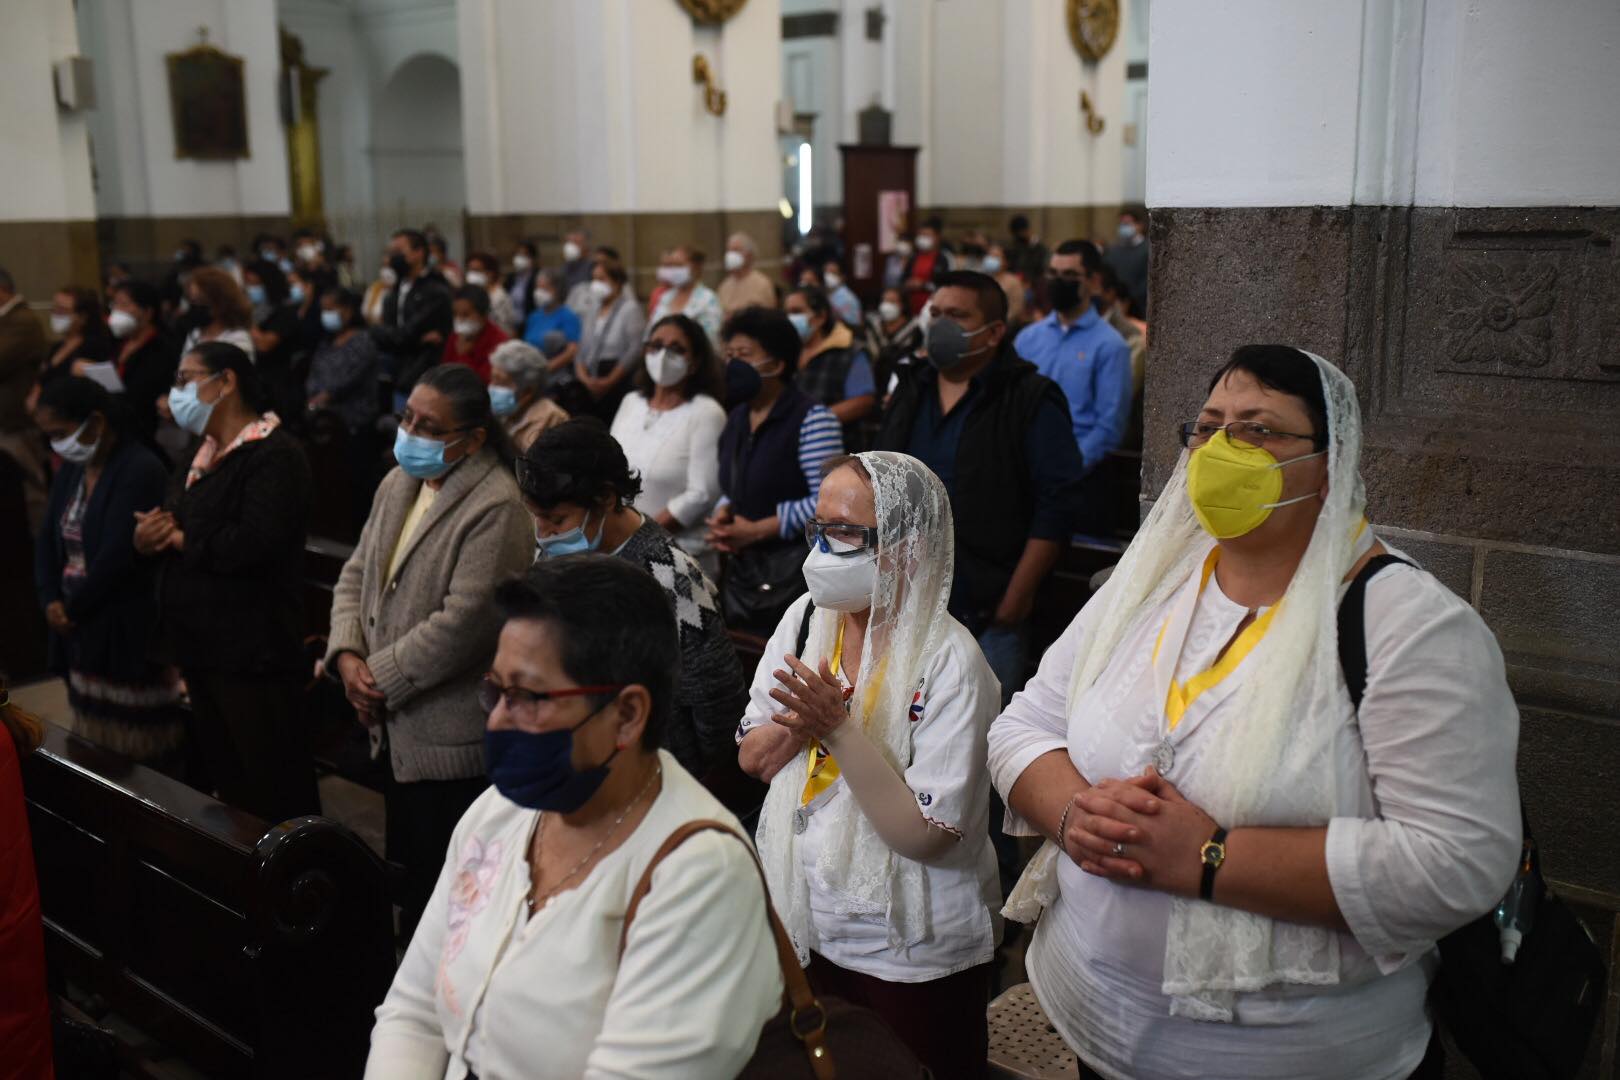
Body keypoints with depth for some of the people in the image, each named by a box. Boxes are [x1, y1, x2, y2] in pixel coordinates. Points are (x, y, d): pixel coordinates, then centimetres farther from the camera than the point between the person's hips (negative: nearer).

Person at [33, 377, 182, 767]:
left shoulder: (141, 470, -14)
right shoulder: (71, 471, 13)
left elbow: (118, 555, -19)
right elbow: (48, 542, 12)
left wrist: (71, 609, -8)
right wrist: (51, 602, -4)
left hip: (129, 635, -8)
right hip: (81, 634, 8)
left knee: (140, 755, -1)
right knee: (93, 749, 14)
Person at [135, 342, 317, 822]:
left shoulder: (274, 455, -14)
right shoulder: (200, 459, 17)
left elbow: (255, 543, -27)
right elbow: (167, 528, 16)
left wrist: (180, 539, -13)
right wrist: (146, 540, -7)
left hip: (252, 656, -9)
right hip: (202, 649, 10)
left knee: (273, 793, -1)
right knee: (225, 784, 20)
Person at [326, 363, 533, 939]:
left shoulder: (496, 507, -19)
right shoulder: (399, 483, 10)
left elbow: (463, 623, -23)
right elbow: (357, 574, 14)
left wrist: (380, 679, -14)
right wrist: (347, 655, -3)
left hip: (452, 741, -9)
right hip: (399, 729, 9)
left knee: (441, 890, 2)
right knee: (405, 871, 20)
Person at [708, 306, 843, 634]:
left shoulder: (812, 418, -12)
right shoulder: (736, 419, 12)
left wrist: (756, 530, -17)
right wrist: (722, 515, 0)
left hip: (799, 573, -7)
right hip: (743, 571, 7)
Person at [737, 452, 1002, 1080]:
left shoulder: (948, 662, -22)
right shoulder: (807, 621, -3)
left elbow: (925, 836, -25)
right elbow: (753, 757, 0)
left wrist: (838, 725, -32)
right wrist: (801, 720, -20)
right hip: (810, 930, 6)